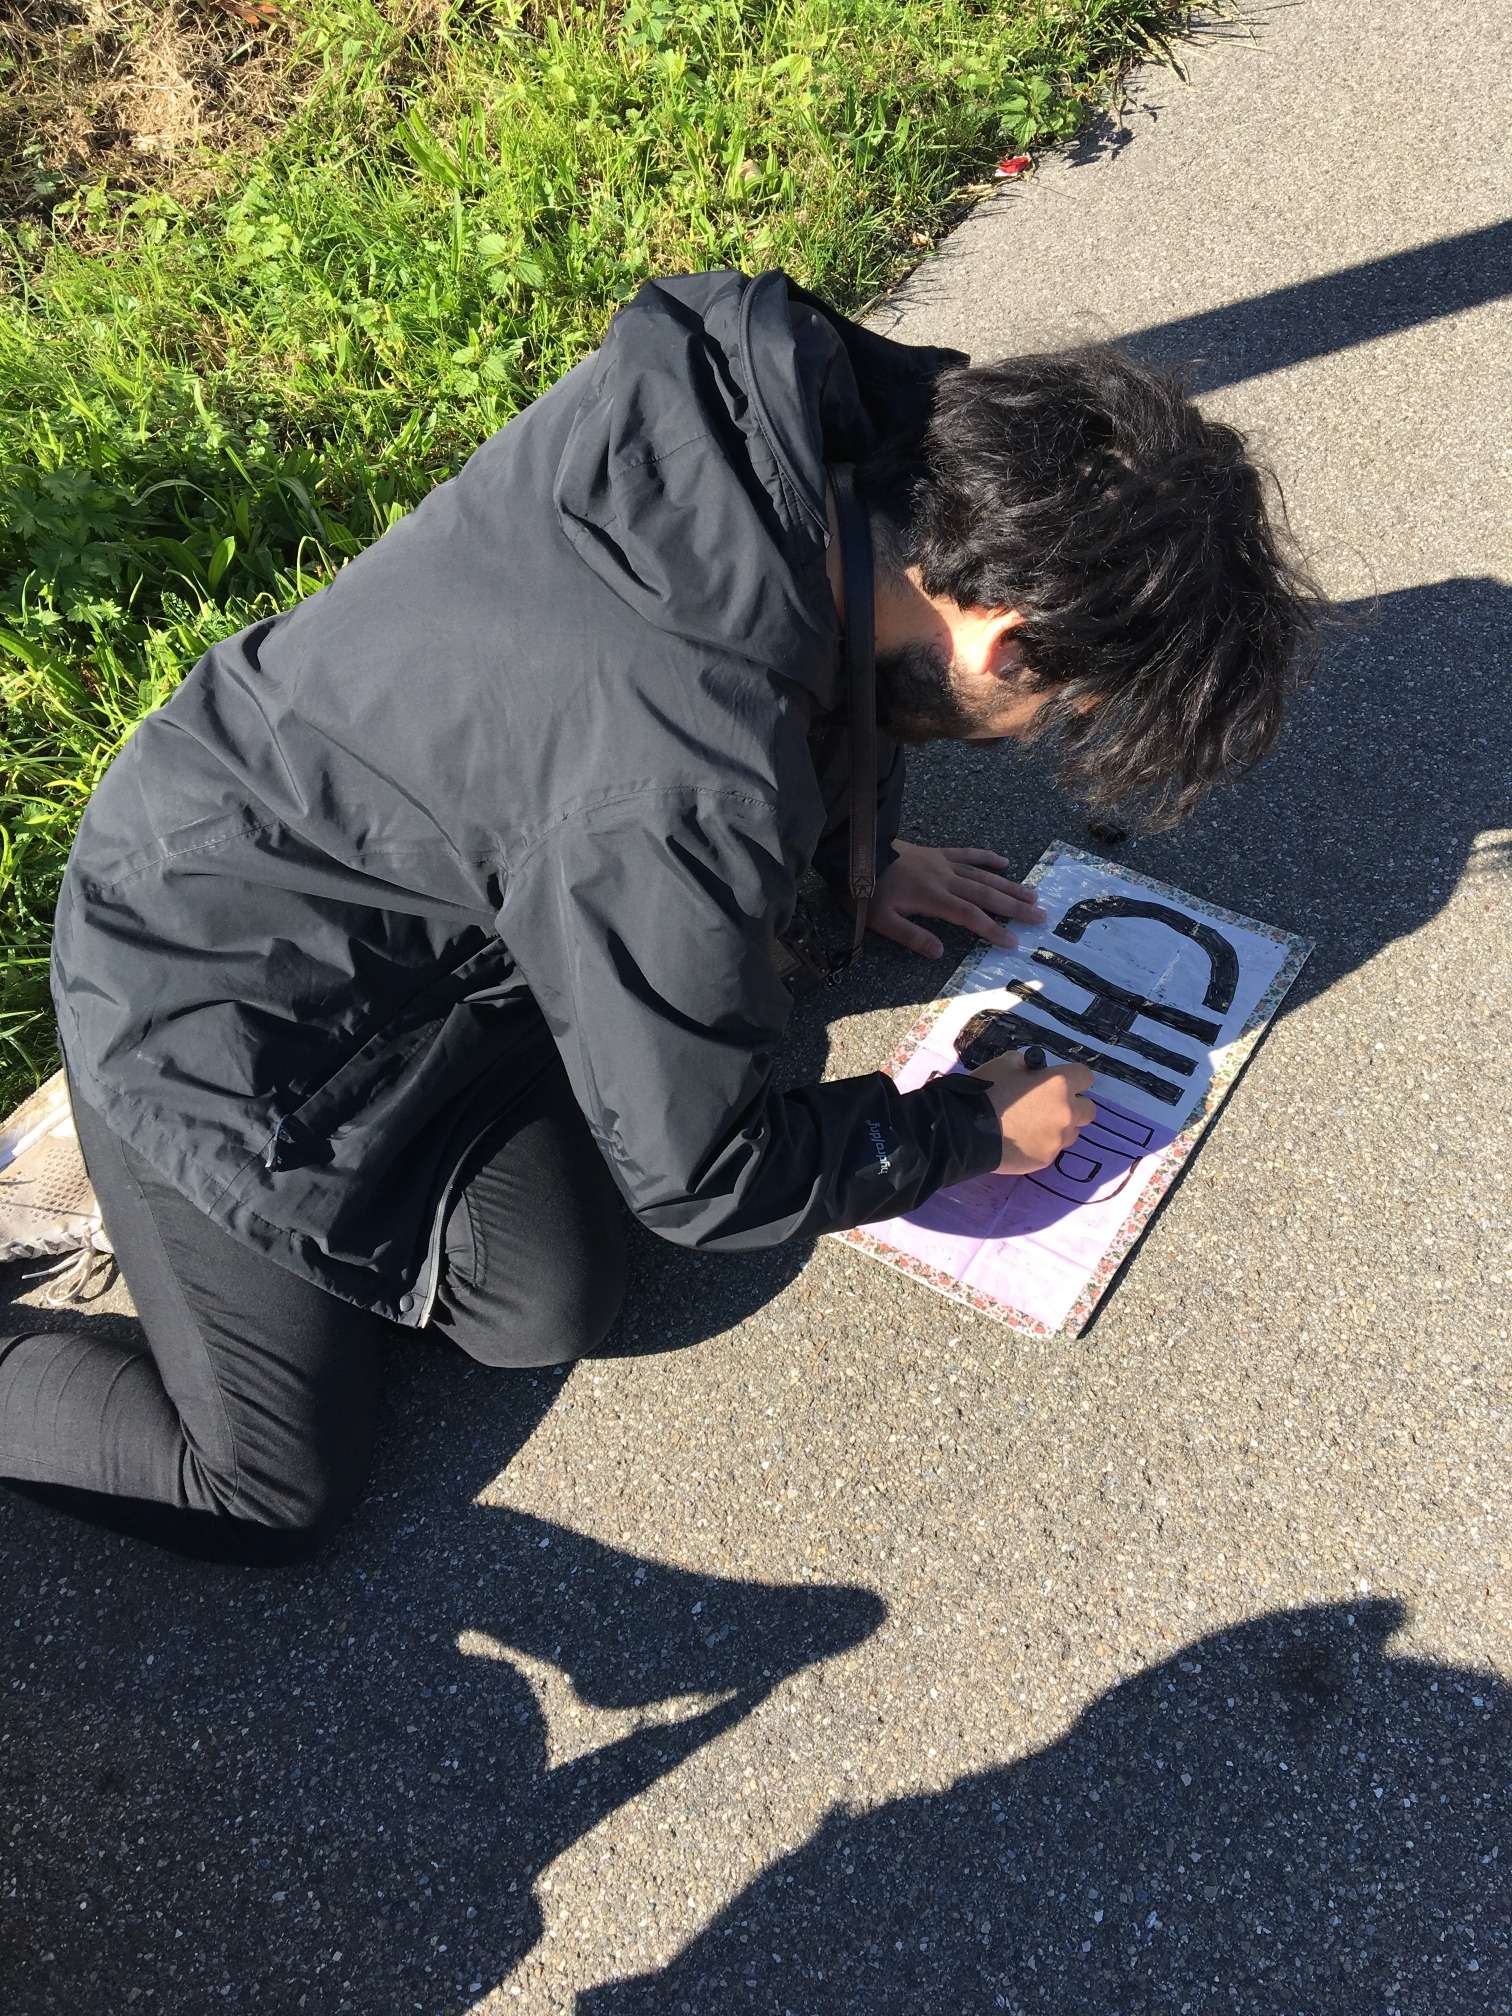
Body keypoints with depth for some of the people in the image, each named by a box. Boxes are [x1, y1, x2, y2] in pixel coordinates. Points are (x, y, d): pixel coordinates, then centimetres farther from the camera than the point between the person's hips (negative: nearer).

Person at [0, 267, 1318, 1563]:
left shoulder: (768, 381, -17)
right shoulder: (691, 805, -39)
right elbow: (703, 1178, -21)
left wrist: (852, 850, 13)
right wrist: (975, 1129, -8)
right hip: (214, 992, -7)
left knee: (549, 1311, 5)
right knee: (276, 1496, 2)